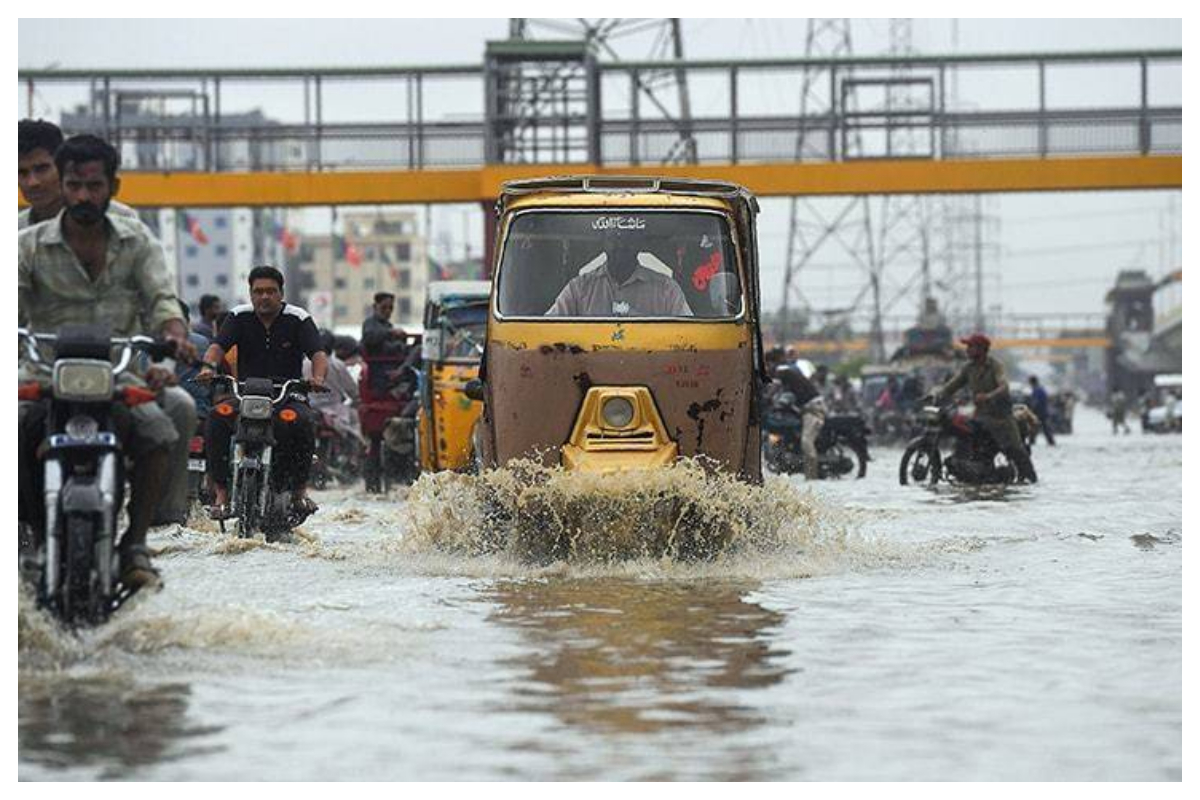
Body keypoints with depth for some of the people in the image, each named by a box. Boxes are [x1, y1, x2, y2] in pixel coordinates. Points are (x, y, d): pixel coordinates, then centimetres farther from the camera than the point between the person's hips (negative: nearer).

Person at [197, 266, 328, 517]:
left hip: (288, 395, -1)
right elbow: (218, 345, -8)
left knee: (302, 421, -34)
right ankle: (221, 491, -21)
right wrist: (208, 366, -33)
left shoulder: (298, 319, 1)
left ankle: (300, 489, -17)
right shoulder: (239, 317, 6)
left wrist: (318, 377, -34)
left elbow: (318, 354, -11)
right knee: (216, 419, -28)